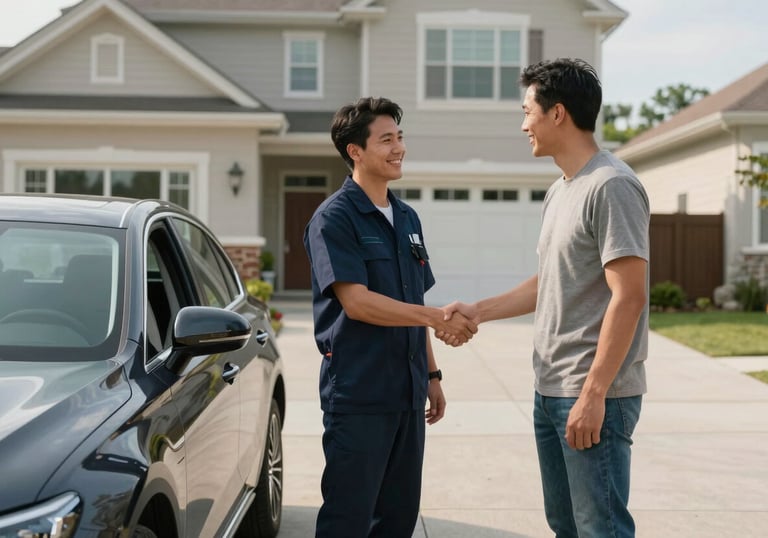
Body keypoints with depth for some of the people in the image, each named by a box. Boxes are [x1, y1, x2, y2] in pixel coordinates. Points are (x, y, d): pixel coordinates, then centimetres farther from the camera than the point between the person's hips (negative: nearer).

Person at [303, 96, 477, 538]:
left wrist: (432, 374, 16)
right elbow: (357, 302, -21)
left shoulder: (408, 219, 13)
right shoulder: (334, 218, -11)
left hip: (407, 392, 7)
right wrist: (437, 317, -27)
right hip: (357, 395, -7)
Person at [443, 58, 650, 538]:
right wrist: (479, 311, 15)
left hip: (594, 394, -9)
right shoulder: (560, 191, 15)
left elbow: (628, 297, -20)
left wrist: (593, 393, -22)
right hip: (550, 390, 9)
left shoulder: (611, 186, -15)